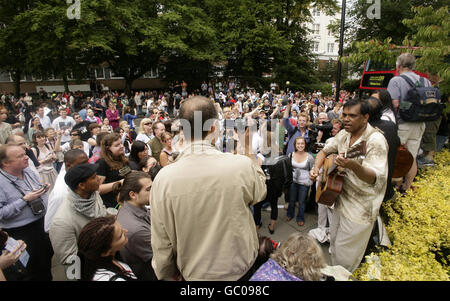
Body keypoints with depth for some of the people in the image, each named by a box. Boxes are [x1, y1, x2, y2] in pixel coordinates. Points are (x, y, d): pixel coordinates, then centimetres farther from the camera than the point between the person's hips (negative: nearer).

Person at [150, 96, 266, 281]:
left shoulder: (163, 179, -23)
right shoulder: (242, 165, -25)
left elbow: (161, 242, -12)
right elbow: (260, 193, -1)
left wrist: (167, 275, 6)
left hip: (194, 273, 1)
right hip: (240, 269, 0)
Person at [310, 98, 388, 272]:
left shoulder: (375, 140, -22)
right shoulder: (344, 134, 1)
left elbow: (375, 178, -31)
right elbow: (325, 151, 14)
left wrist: (354, 166, -50)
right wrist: (316, 168, -5)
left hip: (360, 209, -7)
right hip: (341, 199, 8)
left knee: (344, 254, 6)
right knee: (334, 242, 23)